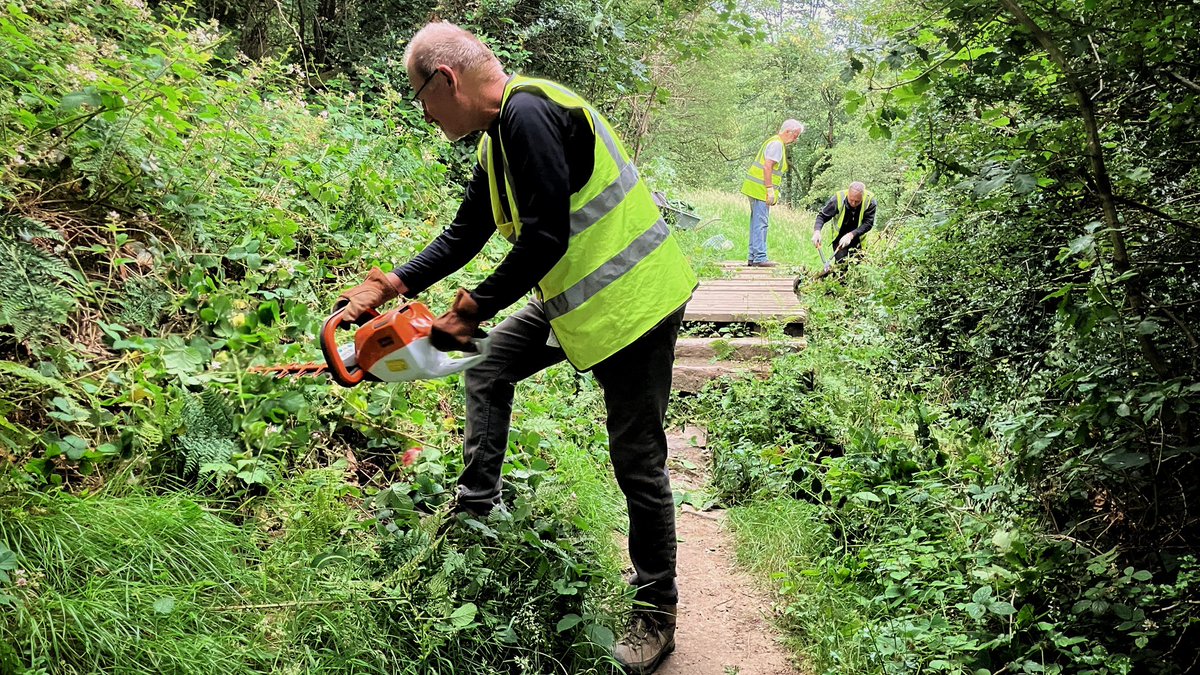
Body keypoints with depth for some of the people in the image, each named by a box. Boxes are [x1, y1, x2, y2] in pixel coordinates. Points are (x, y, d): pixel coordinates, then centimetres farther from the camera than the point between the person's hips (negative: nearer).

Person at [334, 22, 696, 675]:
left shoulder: (529, 114, -21)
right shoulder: (498, 139, 11)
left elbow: (544, 239, -25)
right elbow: (464, 235, 18)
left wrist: (473, 309, -15)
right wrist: (398, 283, 9)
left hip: (630, 300, -10)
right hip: (573, 297, 10)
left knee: (637, 461, 0)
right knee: (488, 366, 16)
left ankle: (656, 613, 17)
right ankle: (476, 509, 27)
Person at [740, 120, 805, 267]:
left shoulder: (777, 143, 20)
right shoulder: (776, 144, -12)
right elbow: (767, 167, -21)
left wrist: (773, 192, 22)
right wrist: (770, 189, -22)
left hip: (755, 189, 10)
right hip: (760, 189, -10)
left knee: (756, 222, 11)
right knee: (761, 223, -10)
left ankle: (753, 257, 15)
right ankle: (759, 258, -10)